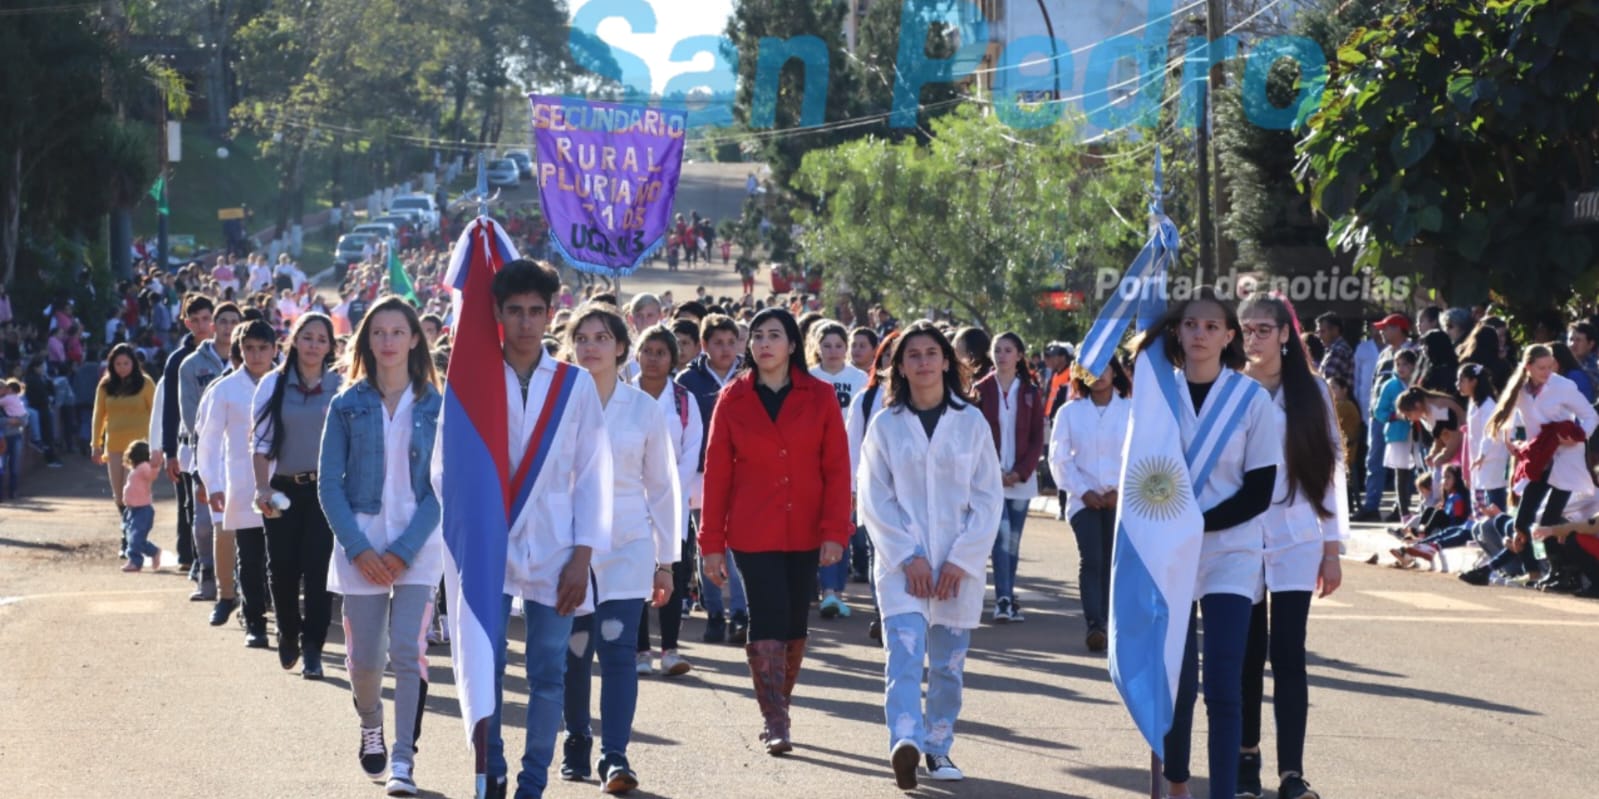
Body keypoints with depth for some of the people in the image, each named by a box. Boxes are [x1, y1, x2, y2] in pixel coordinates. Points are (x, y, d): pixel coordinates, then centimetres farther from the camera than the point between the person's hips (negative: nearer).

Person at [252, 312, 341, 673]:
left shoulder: (340, 387, 2)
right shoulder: (273, 385, 4)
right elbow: (261, 443, 2)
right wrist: (262, 487, -9)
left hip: (326, 489, -1)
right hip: (284, 489, 1)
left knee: (319, 569, -8)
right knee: (282, 568, 3)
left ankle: (313, 648, -1)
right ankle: (288, 633, 28)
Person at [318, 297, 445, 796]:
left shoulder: (435, 406, 2)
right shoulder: (347, 406, 4)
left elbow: (443, 485, -1)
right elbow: (329, 484, 1)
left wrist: (405, 549, -11)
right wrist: (358, 549, -10)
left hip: (418, 545, -1)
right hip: (360, 543, 1)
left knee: (408, 650, -13)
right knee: (364, 657, 5)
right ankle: (370, 727, 35)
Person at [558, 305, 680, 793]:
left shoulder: (644, 408, 3)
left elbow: (663, 487, 8)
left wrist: (666, 560, 7)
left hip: (627, 546, -1)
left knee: (618, 647, -13)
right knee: (574, 652, 6)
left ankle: (615, 756, -15)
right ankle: (576, 743, 25)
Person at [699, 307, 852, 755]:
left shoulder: (820, 397, 1)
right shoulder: (733, 399, 1)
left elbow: (836, 468, 0)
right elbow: (716, 473, 2)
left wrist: (835, 531, -9)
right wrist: (711, 543, 0)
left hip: (805, 533, 1)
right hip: (752, 533, -1)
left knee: (795, 625, 9)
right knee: (768, 621, -9)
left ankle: (778, 710, 25)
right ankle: (775, 723, -8)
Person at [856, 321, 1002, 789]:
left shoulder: (971, 422, 4)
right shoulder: (886, 426, 4)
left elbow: (989, 497, 3)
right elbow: (874, 500, 1)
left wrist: (961, 560, -5)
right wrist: (908, 557, -9)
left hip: (958, 568, 1)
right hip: (901, 565, -1)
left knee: (949, 664, 6)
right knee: (905, 653, -18)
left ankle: (939, 748, 19)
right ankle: (906, 743, -31)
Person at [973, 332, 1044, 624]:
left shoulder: (1031, 393, 6)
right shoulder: (981, 390, 1)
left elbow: (1037, 438, 5)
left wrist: (1020, 472, -8)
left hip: (1020, 478, 2)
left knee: (1013, 540, 6)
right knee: (1002, 534, -15)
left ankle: (1007, 599, 15)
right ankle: (1003, 600, -19)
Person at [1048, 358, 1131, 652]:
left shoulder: (1131, 410, 1)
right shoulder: (1070, 412, 5)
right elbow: (1059, 458, 4)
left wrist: (1122, 490, -8)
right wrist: (1083, 492, -5)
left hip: (1121, 499, 0)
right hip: (1084, 499, 0)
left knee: (1112, 562, 2)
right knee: (1091, 560, -13)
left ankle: (1106, 623, 10)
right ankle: (1094, 625, -19)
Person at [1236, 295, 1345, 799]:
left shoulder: (1311, 392, 4)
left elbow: (1331, 469, 6)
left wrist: (1333, 547, 2)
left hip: (1296, 542, 0)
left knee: (1288, 653, -8)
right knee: (1247, 655, 6)